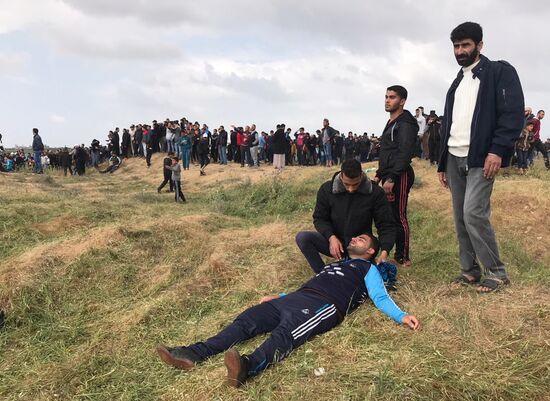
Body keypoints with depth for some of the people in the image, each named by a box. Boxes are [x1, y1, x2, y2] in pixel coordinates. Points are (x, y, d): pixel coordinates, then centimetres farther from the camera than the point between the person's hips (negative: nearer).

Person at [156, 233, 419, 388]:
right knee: (248, 319, -13)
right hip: (297, 298, 7)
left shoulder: (368, 268, 22)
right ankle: (195, 354, -24)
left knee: (285, 333, -37)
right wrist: (276, 298, 34)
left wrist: (400, 316, -12)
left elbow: (380, 298, 7)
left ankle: (248, 367, -64)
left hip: (324, 306, -7)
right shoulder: (335, 265, 41)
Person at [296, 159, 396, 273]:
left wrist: (385, 251, -29)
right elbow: (319, 218, -4)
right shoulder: (327, 189, -10)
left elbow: (387, 225, -11)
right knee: (302, 237, -24)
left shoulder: (375, 193, -13)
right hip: (334, 242, 1)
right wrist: (331, 237, -24)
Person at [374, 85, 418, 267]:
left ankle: (403, 258, 2)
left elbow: (404, 154, -19)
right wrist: (379, 175, 22)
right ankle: (397, 254, 19)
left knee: (399, 216, -6)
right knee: (389, 216, 11)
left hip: (399, 177, -10)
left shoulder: (405, 124, -10)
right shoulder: (391, 123, 20)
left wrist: (391, 178, -24)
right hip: (389, 176, 10)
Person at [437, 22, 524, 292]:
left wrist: (497, 150, -22)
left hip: (481, 157, -7)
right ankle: (470, 270, 16)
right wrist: (442, 164, 17)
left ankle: (497, 273, 0)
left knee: (473, 213, -15)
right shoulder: (457, 83, 21)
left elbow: (513, 113, -11)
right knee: (460, 217, 6)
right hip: (454, 158, 7)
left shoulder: (500, 72, 0)